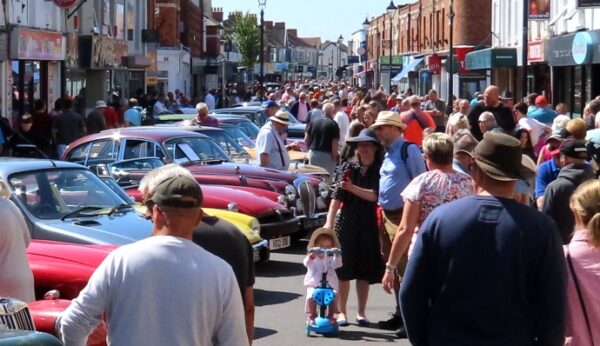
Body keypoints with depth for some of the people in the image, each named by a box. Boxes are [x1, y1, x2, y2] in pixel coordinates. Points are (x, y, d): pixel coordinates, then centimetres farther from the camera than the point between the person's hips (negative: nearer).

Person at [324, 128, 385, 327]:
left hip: (368, 225, -1)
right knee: (343, 269, 2)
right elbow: (337, 196, 0)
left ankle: (361, 312, 17)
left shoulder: (380, 171, 0)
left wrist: (352, 188, -22)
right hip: (346, 222, 1)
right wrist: (329, 222, -7)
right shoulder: (348, 167, 4)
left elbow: (374, 196, -11)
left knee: (364, 270, 5)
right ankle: (342, 311, 11)